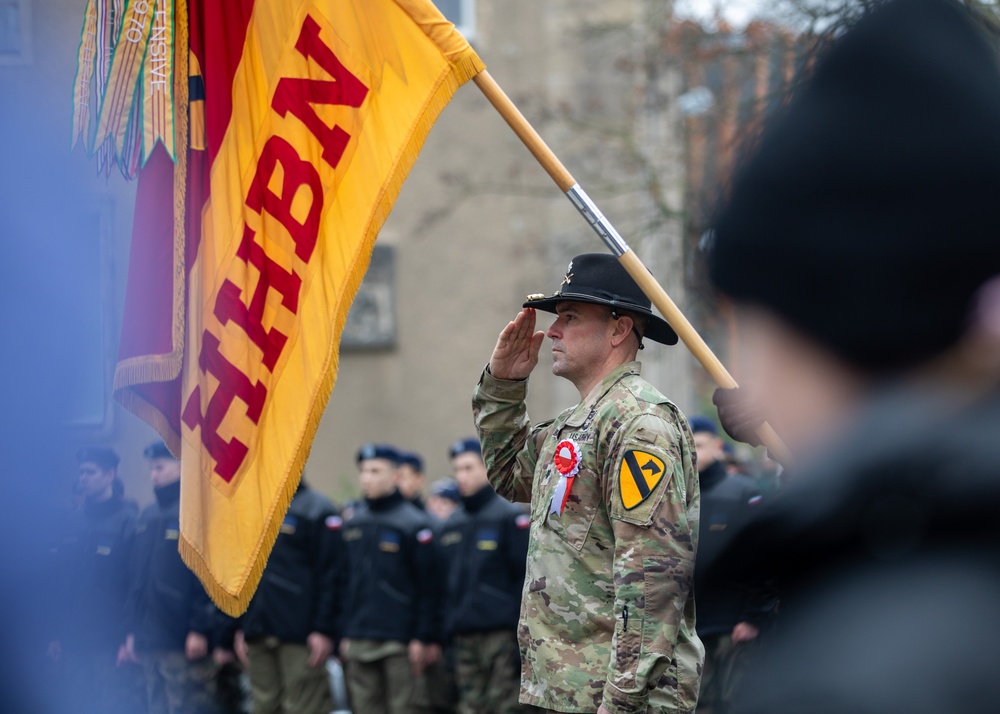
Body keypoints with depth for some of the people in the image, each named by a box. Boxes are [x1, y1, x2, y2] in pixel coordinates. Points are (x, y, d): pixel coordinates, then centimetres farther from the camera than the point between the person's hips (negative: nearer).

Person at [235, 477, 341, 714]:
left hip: (299, 634, -6)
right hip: (258, 634, 6)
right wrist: (241, 627, 13)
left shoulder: (317, 510, -4)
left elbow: (330, 575, -9)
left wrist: (324, 630, -14)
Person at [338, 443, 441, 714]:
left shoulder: (414, 524, -4)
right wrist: (344, 633, 12)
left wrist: (424, 638, -11)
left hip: (399, 641, -6)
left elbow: (427, 587, -7)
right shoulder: (353, 525, 14)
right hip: (359, 641, 6)